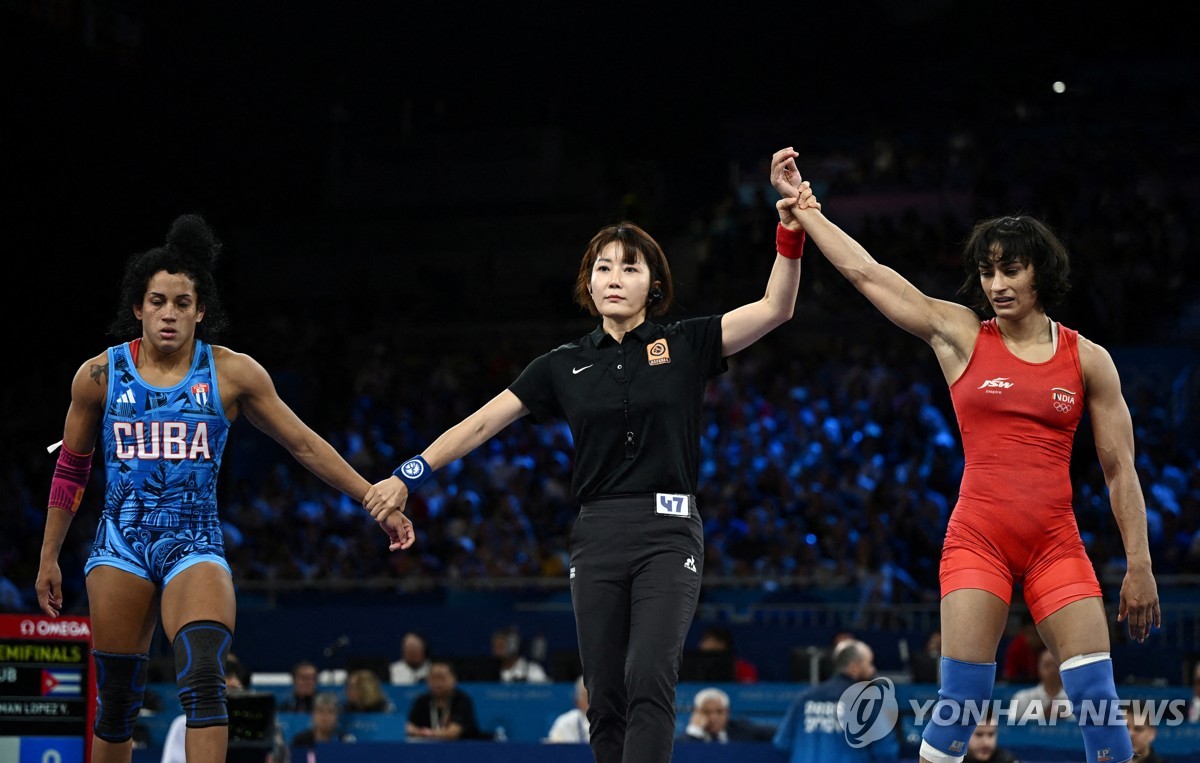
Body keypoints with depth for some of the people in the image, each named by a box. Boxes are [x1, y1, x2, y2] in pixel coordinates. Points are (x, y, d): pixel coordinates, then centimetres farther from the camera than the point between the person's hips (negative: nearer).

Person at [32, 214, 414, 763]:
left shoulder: (232, 373, -2)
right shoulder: (99, 375, 1)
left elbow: (304, 445, 4)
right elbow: (70, 470, 12)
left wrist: (377, 501, 2)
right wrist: (49, 558, 13)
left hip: (195, 544, -1)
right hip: (121, 544, 1)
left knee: (203, 679, -24)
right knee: (117, 702, 2)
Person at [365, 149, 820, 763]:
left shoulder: (685, 344, 5)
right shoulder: (565, 365, 10)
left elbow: (775, 308, -6)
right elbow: (481, 422, 12)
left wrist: (790, 227, -19)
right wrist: (408, 476, 6)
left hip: (668, 534, -3)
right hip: (598, 534, 3)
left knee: (649, 678, -21)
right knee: (605, 697, -1)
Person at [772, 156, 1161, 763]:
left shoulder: (1088, 360, 5)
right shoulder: (960, 335, 4)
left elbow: (1120, 470, 6)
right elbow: (864, 271, 5)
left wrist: (1139, 566, 2)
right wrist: (799, 204, 7)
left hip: (1056, 544, 1)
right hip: (977, 539, -1)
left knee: (1096, 697, -8)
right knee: (961, 699, -10)